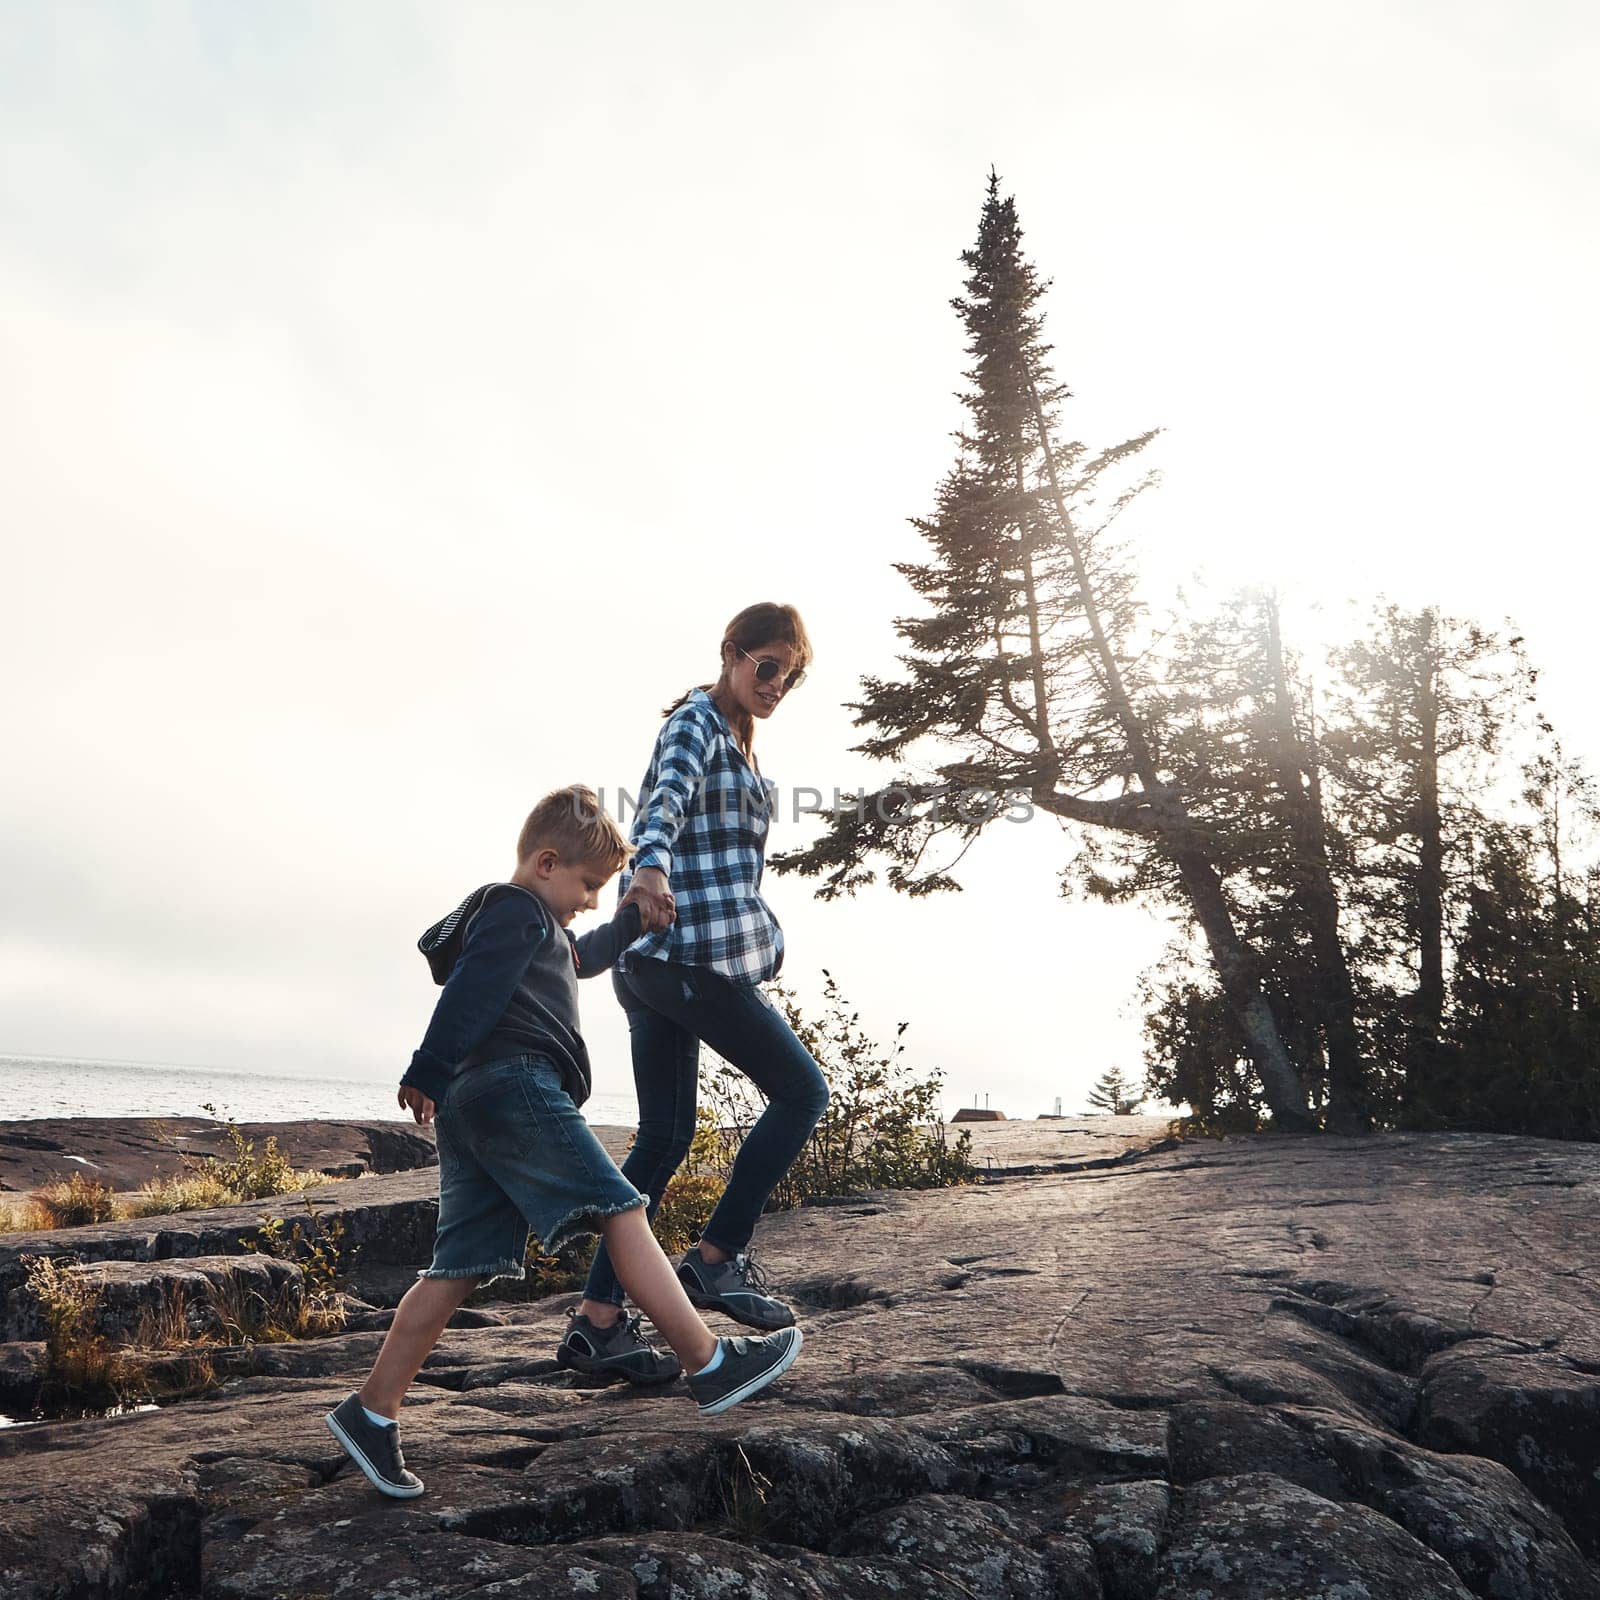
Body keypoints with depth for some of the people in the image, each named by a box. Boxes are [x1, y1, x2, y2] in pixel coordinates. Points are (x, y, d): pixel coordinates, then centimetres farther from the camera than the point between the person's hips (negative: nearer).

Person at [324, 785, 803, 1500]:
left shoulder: (541, 929, 32)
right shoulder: (517, 911, -1)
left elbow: (581, 956, 51)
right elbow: (470, 993, -14)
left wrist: (628, 923, 45)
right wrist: (429, 1074, -20)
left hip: (469, 1106, 11)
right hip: (515, 1086, -11)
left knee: (461, 1266, 7)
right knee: (621, 1213, -10)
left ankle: (371, 1412, 8)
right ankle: (710, 1366, -10)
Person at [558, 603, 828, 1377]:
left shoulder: (733, 740, 24)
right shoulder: (696, 724, -7)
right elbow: (667, 798, -29)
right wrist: (651, 868, -47)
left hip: (654, 959, 9)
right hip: (690, 950, -9)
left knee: (664, 1136, 8)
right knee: (801, 1089, 1)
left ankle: (597, 1315, 10)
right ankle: (717, 1258, 5)